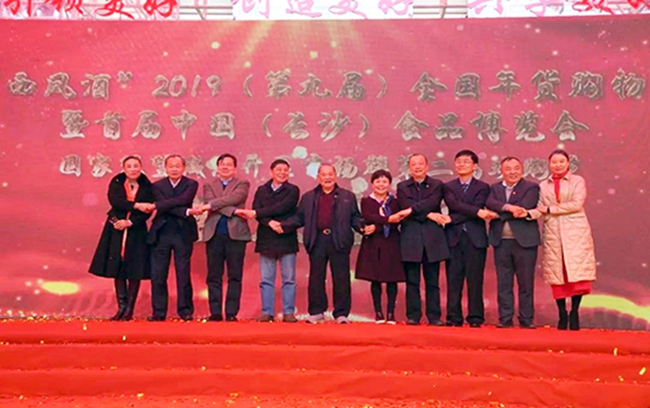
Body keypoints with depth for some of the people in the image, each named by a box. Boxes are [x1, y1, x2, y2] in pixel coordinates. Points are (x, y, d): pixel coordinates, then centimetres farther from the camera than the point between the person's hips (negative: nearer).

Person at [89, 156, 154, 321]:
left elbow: (147, 212, -5)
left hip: (136, 231, -1)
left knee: (134, 271, -1)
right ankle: (121, 307, 10)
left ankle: (129, 309, 8)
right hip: (116, 230, 1)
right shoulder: (116, 183, 3)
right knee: (117, 269, 1)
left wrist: (129, 222, -15)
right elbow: (114, 200, -15)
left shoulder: (146, 186, 2)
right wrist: (136, 205, -23)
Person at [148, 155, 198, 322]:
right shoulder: (157, 186, 6)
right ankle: (158, 312, 11)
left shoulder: (191, 184, 3)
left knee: (183, 275, 2)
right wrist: (186, 212, -21)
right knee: (157, 276, 3)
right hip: (161, 234, 1)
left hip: (183, 234, -1)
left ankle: (185, 311, 10)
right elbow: (165, 206, -9)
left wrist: (156, 206, -18)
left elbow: (183, 200, -15)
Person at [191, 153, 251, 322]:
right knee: (214, 276, 2)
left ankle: (231, 313, 3)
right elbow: (210, 201, -4)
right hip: (214, 234, 2)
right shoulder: (208, 186, 16)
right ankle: (215, 312, 7)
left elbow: (233, 198, -9)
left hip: (236, 233, -2)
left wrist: (209, 206, -15)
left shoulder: (242, 184, 10)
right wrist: (234, 211, -16)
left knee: (235, 276, 0)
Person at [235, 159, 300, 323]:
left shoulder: (293, 191, 4)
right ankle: (267, 312, 10)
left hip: (287, 239, -2)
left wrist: (256, 213, -14)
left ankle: (289, 312, 7)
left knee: (289, 279, 1)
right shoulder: (261, 190, 12)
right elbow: (256, 211, -1)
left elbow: (282, 208, -12)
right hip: (266, 239, 2)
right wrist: (270, 223, -19)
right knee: (266, 279, 4)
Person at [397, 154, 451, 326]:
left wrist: (412, 209, -17)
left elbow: (432, 203, -8)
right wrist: (429, 215, -11)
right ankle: (413, 316, 7)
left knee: (432, 281, 4)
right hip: (411, 238, 0)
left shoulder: (437, 185, 11)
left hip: (432, 238, 0)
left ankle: (434, 316, 7)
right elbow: (406, 208, -5)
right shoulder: (402, 187, 11)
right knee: (412, 281, 2)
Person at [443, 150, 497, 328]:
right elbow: (454, 205, -7)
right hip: (454, 238, 1)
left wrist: (452, 218, -14)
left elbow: (478, 207, -6)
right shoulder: (448, 187, 12)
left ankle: (475, 317, 5)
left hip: (475, 238, -1)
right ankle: (454, 317, 5)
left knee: (475, 280, 0)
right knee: (453, 280, 1)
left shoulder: (483, 187, 10)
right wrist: (478, 212, -20)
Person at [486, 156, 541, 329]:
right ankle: (505, 319, 10)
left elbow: (524, 208, -13)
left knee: (526, 283, 2)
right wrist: (507, 207, -22)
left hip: (524, 241, -3)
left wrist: (499, 213, -9)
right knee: (503, 283, 5)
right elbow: (490, 203, -6)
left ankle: (526, 320, 9)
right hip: (501, 242, 3)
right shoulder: (494, 188, 14)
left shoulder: (531, 187, 4)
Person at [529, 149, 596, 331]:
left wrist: (550, 209, -6)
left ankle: (574, 312, 2)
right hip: (553, 233, 2)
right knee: (557, 274, 0)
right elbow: (541, 210, 5)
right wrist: (527, 213, -16)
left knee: (577, 272, -7)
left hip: (575, 232, -2)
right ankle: (562, 314, 7)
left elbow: (577, 204, -6)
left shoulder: (577, 181, 7)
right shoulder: (544, 185, 15)